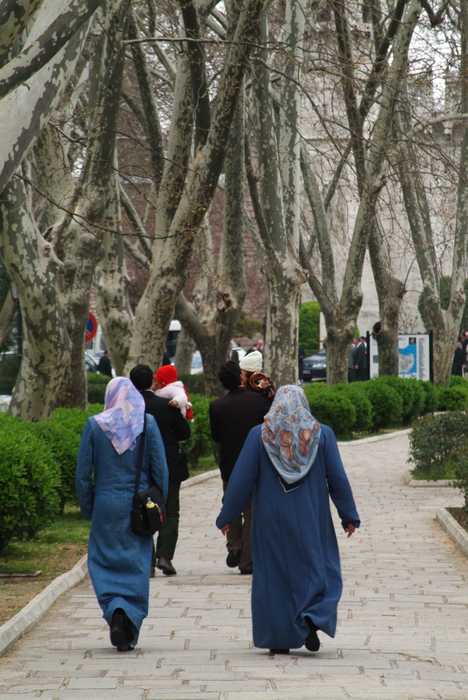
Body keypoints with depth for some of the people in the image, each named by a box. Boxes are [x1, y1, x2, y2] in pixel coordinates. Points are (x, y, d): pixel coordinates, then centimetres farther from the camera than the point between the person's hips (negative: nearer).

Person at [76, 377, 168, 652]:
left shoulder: (95, 425, -4)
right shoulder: (147, 423, -3)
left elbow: (83, 473, -2)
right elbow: (160, 470, -2)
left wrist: (88, 509, 9)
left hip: (106, 506, -1)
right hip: (139, 506, 1)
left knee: (104, 561, 9)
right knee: (136, 565, 8)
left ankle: (115, 609, -17)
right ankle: (130, 633, 7)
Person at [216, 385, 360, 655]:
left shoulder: (259, 435, -4)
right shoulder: (322, 434, -2)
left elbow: (242, 479, -4)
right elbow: (338, 479, -1)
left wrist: (227, 517, 4)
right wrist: (349, 516, 7)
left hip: (272, 519, 0)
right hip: (312, 520, 0)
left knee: (274, 573, 8)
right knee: (319, 570, 10)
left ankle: (279, 639, 8)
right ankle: (313, 618, -15)